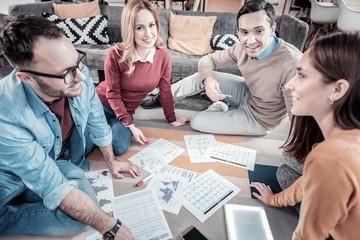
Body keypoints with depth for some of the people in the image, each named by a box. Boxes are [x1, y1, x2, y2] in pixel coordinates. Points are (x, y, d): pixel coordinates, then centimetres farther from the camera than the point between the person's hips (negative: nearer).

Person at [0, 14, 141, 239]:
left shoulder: (78, 75, -24)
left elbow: (97, 122, -6)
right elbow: (55, 189, -33)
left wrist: (111, 161, 7)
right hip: (21, 177, -6)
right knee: (80, 217, -26)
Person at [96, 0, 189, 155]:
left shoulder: (163, 57, -14)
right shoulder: (116, 56, -23)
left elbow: (165, 92, -1)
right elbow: (113, 94, -14)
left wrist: (171, 119, 8)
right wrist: (131, 126, -16)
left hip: (126, 111, 2)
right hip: (103, 103, -2)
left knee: (120, 148, -19)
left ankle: (111, 125, 11)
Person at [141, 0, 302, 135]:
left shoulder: (291, 65, -37)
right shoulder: (242, 48, -16)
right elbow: (208, 60, -6)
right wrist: (208, 80, -28)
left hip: (258, 119, -5)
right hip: (247, 93, 5)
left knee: (197, 123, -10)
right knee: (202, 76, -6)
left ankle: (219, 108, 20)